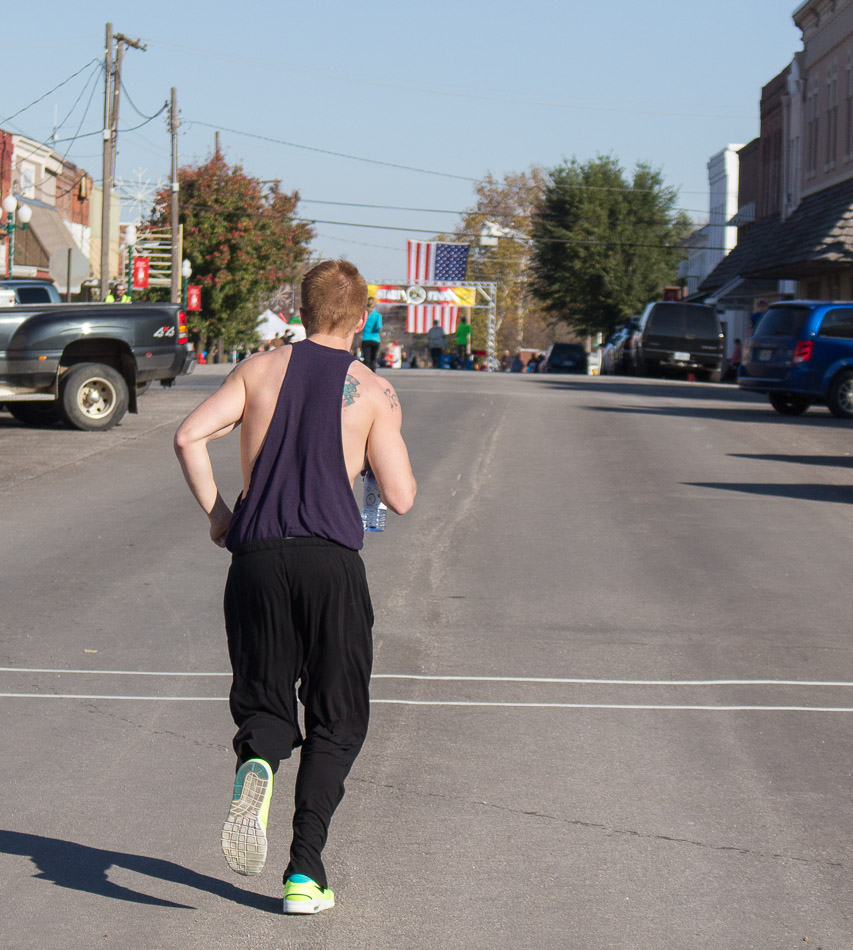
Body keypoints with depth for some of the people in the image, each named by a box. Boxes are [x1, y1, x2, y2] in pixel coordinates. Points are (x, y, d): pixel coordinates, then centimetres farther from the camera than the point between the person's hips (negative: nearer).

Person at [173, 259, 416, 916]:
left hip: (257, 559, 2)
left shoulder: (259, 370, 11)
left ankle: (257, 767, -24)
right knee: (336, 721, 10)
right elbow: (401, 498, 1)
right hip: (333, 560, -2)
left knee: (265, 706, 13)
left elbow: (190, 436, -1)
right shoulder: (374, 392, 5)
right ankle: (305, 871, -3)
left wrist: (217, 514, 10)